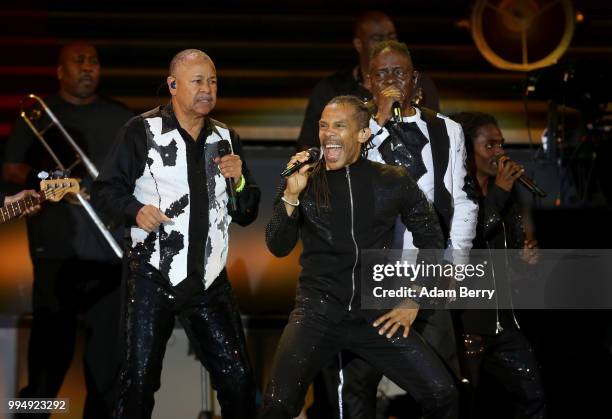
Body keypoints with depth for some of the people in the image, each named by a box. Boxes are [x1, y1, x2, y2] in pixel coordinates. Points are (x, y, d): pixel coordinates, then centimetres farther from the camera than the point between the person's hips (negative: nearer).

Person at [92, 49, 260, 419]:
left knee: (239, 381, 2)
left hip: (209, 279, 4)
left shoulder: (227, 138, 11)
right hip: (153, 279, -4)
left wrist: (238, 181, -5)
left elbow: (246, 215, 13)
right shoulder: (142, 131, -2)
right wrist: (136, 210, -19)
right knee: (140, 381, 0)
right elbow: (106, 189, -1)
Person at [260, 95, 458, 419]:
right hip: (318, 311, -1)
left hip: (377, 313, 1)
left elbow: (430, 239, 12)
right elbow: (278, 248, -3)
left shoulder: (394, 182, 2)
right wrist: (291, 196, -17)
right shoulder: (304, 182, 2)